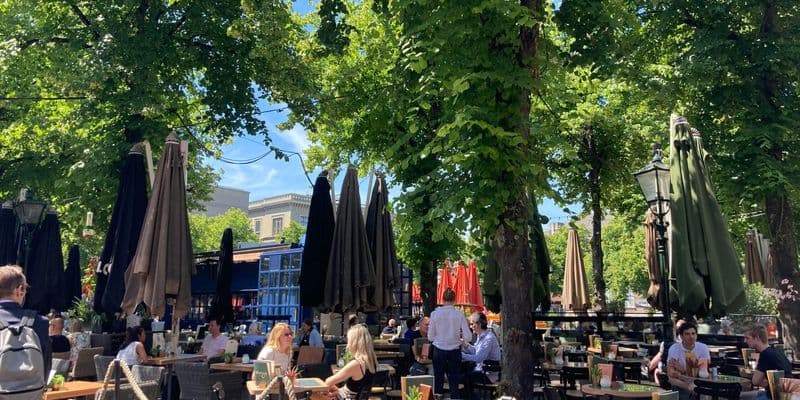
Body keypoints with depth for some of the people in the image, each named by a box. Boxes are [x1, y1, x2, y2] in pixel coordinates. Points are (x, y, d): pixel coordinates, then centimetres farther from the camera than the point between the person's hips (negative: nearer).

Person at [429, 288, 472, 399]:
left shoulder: (435, 313, -7)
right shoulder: (459, 314, -8)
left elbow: (430, 337, -2)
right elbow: (468, 337, -8)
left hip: (439, 351, 0)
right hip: (454, 351, 0)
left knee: (438, 381, 10)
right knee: (454, 381, 9)